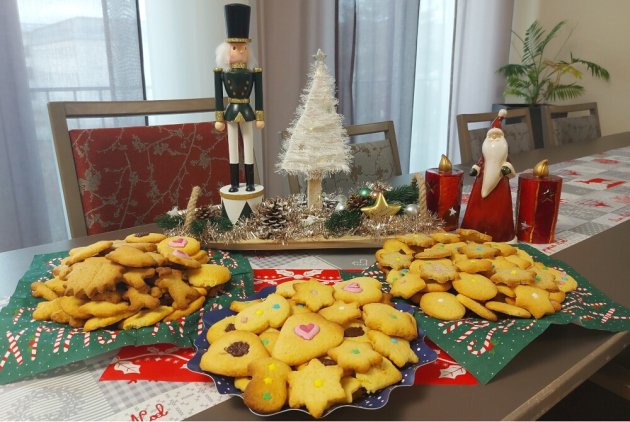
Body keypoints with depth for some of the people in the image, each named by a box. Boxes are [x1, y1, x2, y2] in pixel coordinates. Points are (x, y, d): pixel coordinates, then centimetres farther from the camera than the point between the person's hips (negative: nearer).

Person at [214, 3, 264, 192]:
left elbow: (259, 95, 1)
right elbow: (218, 96, 0)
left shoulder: (254, 72, -2)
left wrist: (260, 117, 1)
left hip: (246, 112, 0)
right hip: (231, 112, 0)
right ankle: (234, 183, 18)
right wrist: (219, 119, -1)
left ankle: (250, 183, 16)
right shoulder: (221, 72, -2)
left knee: (248, 146, 6)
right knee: (233, 147, 9)